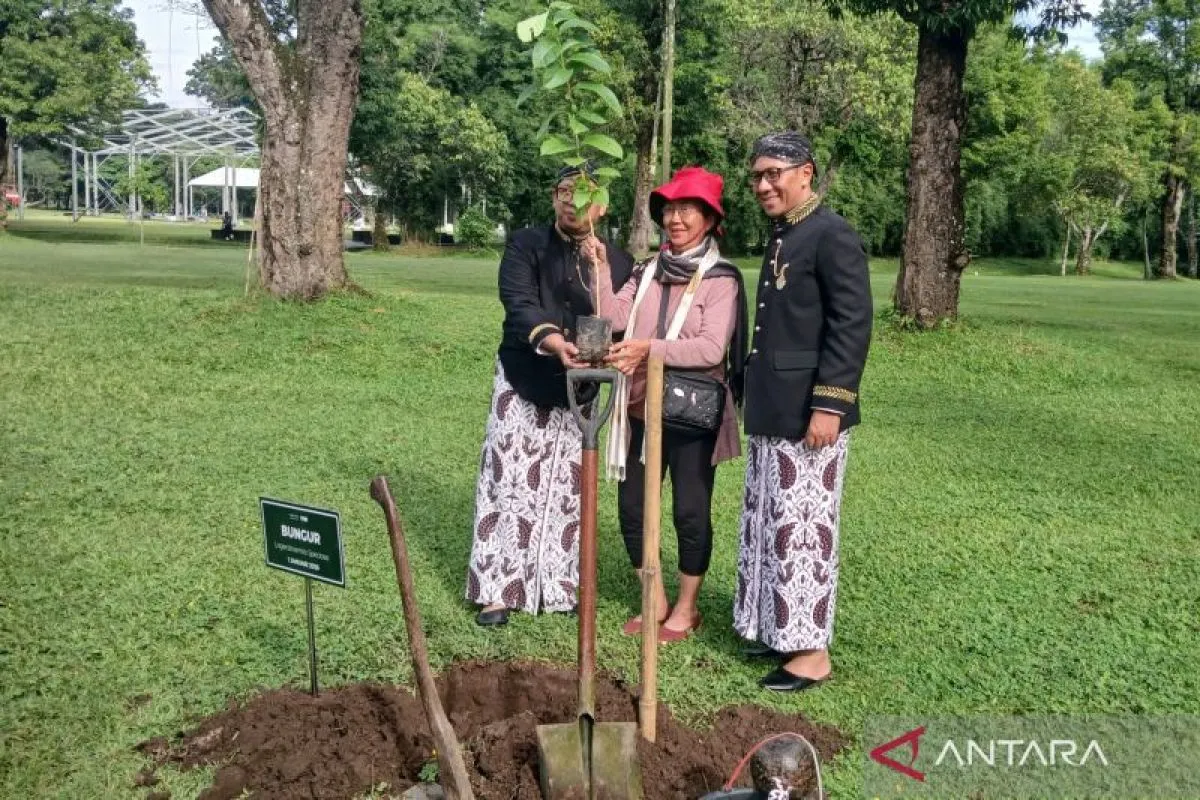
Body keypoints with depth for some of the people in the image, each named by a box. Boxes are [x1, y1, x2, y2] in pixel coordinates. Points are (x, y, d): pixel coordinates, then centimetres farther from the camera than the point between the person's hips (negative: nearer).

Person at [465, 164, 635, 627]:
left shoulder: (618, 263, 7)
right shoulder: (525, 246, -2)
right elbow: (519, 304, -17)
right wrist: (552, 340, -36)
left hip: (581, 393, 2)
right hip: (524, 385, -2)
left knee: (570, 492, 8)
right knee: (510, 485, -2)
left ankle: (562, 587, 20)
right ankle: (498, 590, 6)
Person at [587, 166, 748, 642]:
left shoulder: (721, 278, -8)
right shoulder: (648, 271, 9)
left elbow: (712, 349, -19)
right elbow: (613, 318, -4)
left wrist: (650, 348, -28)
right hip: (642, 409, 6)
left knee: (690, 512, 3)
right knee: (631, 508, 9)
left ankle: (686, 609, 22)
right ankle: (656, 602, 28)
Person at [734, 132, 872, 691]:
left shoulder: (832, 236, -12)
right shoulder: (781, 238, 16)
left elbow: (852, 326, -18)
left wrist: (830, 404, -22)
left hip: (808, 415, -9)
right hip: (771, 413, 9)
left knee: (803, 527, -3)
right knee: (769, 523, 15)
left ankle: (811, 649, 8)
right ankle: (777, 628, 27)